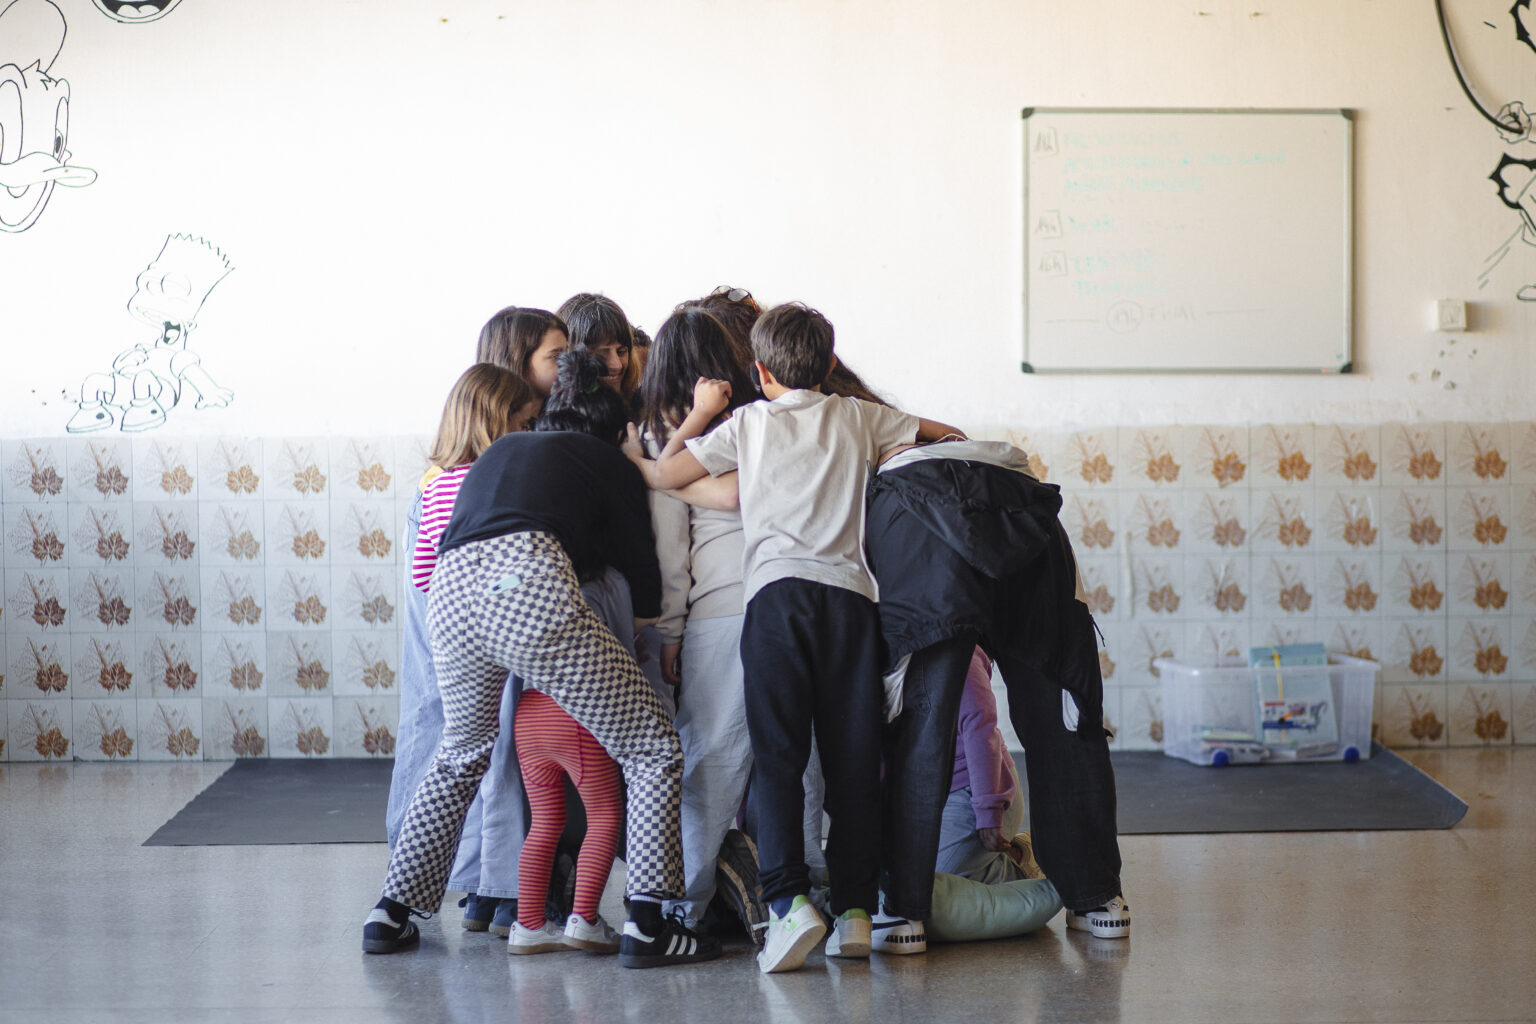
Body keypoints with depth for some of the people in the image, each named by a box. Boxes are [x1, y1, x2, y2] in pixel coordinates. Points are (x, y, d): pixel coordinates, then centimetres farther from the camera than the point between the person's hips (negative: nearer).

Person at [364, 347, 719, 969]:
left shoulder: (501, 450, 37)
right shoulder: (610, 463, 24)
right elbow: (642, 575, 26)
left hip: (449, 591, 5)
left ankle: (393, 912, 30)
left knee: (460, 755, 31)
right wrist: (658, 645, 45)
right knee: (654, 751, 6)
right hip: (528, 585, -5)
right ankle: (646, 924, -4)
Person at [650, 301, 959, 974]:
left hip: (779, 590, -2)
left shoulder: (748, 422, 12)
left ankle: (789, 899, -21)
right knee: (854, 759, 5)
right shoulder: (858, 417, 18)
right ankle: (855, 908, 3)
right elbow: (946, 436, 27)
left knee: (777, 753, -7)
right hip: (852, 591, 2)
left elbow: (664, 474, 16)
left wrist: (702, 413, 28)